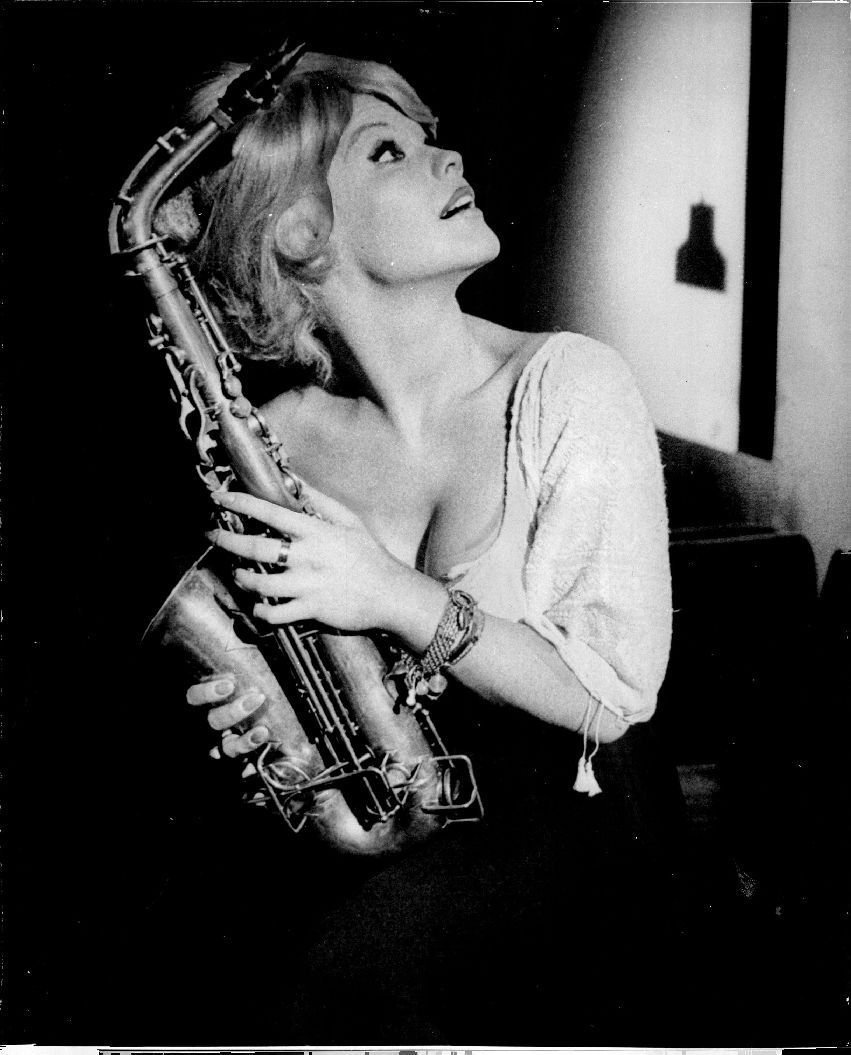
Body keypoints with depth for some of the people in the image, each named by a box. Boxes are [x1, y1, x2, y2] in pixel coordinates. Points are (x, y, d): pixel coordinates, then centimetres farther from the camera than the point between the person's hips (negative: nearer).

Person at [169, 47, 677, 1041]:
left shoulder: (566, 385, -8)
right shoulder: (276, 436, 1)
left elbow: (618, 689, -13)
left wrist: (399, 599, -22)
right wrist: (248, 709, -6)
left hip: (563, 829, -2)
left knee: (369, 945, -32)